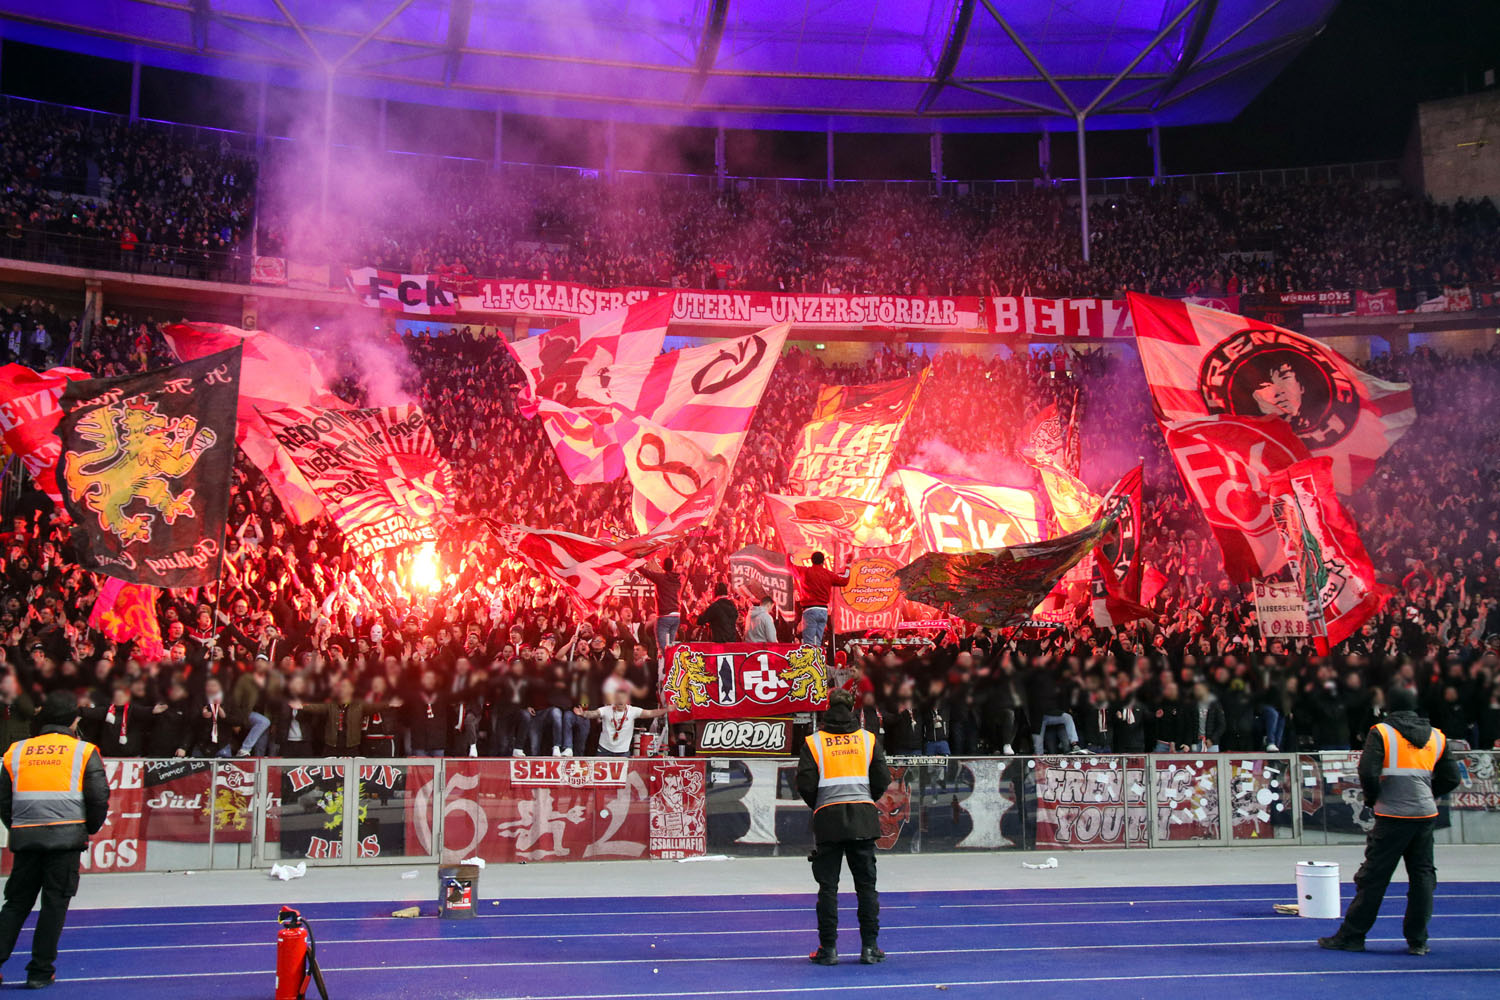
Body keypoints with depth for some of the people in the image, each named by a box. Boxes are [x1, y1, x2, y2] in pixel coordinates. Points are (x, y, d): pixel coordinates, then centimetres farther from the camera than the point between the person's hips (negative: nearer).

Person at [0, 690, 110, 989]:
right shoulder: (84, 751, 2)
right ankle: (40, 972, 7)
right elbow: (99, 797, -4)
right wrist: (90, 828, 12)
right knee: (54, 903, 5)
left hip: (25, 838, 3)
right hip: (66, 836, -3)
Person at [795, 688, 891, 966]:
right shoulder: (868, 739, 5)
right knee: (866, 884, 8)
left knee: (828, 886, 5)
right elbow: (883, 780, 3)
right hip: (863, 819, 1)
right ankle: (870, 947, 9)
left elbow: (805, 785, -5)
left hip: (828, 819, -1)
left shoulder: (813, 742, 0)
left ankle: (828, 948, 6)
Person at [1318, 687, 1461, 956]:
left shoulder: (1381, 732, -6)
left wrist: (1373, 799, 1)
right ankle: (1417, 940, 14)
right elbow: (1451, 778, 10)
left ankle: (1351, 936, 6)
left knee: (1373, 878, 1)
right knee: (1423, 876, 12)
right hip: (1426, 815, 4)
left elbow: (1368, 772, -15)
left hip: (1392, 816, -4)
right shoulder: (1437, 737, 9)